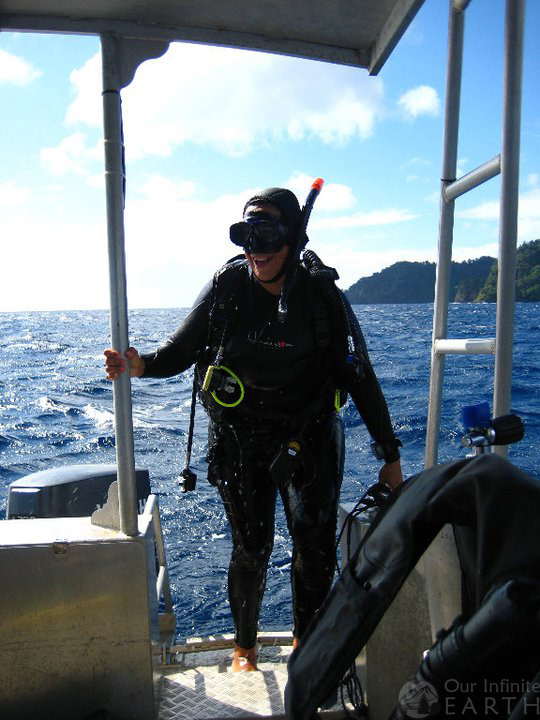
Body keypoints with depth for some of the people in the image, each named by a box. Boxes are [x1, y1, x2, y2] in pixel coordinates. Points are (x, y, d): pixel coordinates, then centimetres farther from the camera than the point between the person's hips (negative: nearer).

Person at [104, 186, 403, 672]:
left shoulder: (323, 297, -9)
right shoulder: (227, 288, -7)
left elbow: (359, 376, -4)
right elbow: (182, 351, -2)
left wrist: (389, 454, -2)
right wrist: (140, 365, -24)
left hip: (307, 440, 1)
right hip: (240, 442, 0)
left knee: (316, 547, 2)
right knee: (251, 548, 5)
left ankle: (306, 640, 31)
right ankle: (245, 646, 33)